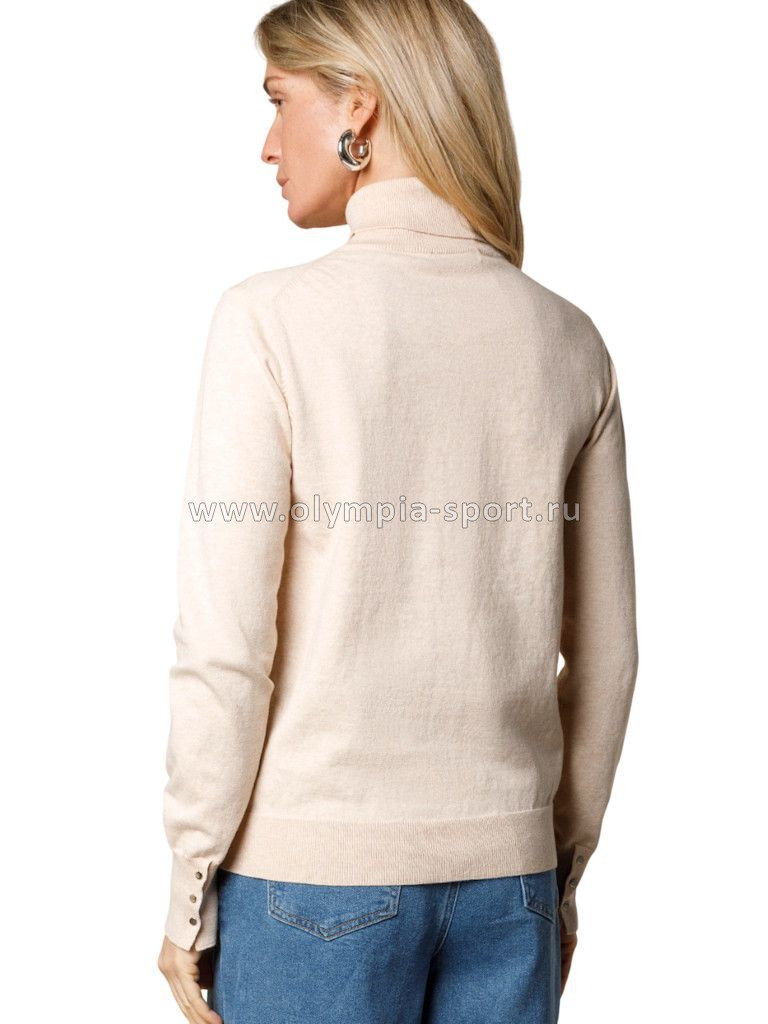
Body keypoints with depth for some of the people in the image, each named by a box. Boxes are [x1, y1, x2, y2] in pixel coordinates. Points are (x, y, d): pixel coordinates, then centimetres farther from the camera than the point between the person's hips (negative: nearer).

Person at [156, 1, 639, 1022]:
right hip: (506, 867, 4)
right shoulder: (568, 340, 2)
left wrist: (191, 886, -1)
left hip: (315, 869, -4)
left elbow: (225, 643, -12)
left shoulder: (273, 318, -11)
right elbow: (605, 653, 6)